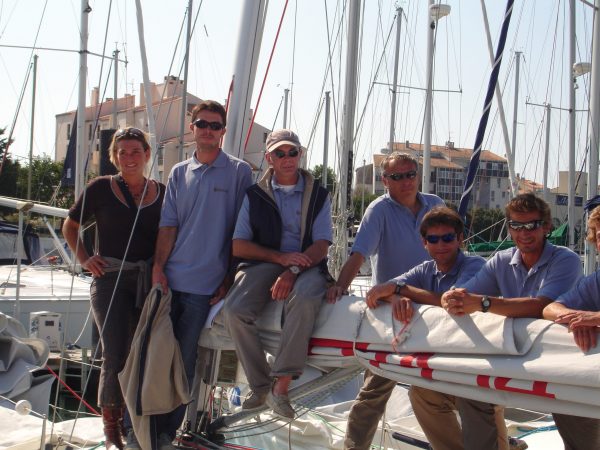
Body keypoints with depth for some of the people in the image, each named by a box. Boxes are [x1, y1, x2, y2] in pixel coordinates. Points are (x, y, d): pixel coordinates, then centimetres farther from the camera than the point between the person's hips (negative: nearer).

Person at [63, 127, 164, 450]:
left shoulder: (161, 193, 6)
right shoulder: (101, 188, 1)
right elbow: (70, 226, 12)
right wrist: (84, 259, 1)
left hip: (149, 281, 2)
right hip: (110, 278, -2)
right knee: (115, 354, -10)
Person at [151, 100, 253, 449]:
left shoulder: (239, 172, 1)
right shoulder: (179, 173, 13)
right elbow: (169, 224, 8)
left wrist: (228, 279, -5)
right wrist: (158, 268, -4)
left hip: (204, 284, -3)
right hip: (169, 279, 3)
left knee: (184, 360, 3)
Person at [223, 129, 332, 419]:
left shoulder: (318, 195, 11)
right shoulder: (255, 195, 13)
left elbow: (321, 245, 0)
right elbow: (239, 246, 6)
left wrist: (293, 270, -19)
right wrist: (280, 257, -9)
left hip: (306, 266, -1)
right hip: (263, 264, 2)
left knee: (305, 298, -38)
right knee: (235, 309, -29)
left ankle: (281, 386, -33)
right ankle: (260, 387, -14)